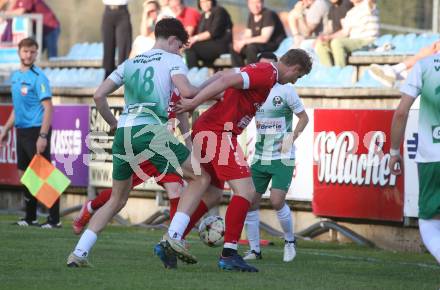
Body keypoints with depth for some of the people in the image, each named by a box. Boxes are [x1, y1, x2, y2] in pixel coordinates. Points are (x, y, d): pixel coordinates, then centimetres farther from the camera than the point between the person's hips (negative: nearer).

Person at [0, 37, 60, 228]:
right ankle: (30, 218, 22)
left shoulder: (38, 77, -12)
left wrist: (43, 136, -24)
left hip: (36, 130, -8)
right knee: (24, 174, 12)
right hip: (22, 131, 8)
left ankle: (54, 219, -5)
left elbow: (48, 107, -17)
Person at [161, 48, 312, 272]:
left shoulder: (257, 70, 20)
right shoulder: (268, 74, -11)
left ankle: (172, 239, 7)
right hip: (220, 133, -10)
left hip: (205, 130, 10)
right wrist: (194, 103, -22)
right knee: (246, 191, -11)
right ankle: (229, 254, -13)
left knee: (211, 194, 13)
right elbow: (226, 81, -21)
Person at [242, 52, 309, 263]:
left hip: (282, 158, -4)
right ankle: (254, 249, 9)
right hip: (260, 157, 4)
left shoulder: (285, 90, -7)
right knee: (250, 201, -3)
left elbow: (304, 117, 2)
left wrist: (292, 137, -10)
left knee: (277, 200, -16)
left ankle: (290, 241, 9)